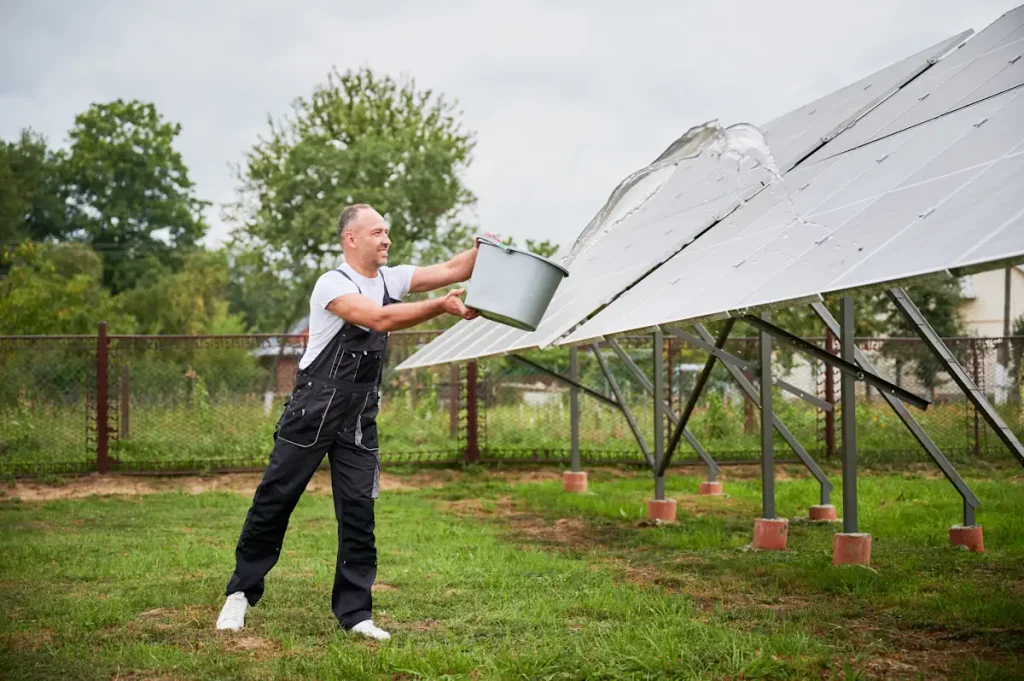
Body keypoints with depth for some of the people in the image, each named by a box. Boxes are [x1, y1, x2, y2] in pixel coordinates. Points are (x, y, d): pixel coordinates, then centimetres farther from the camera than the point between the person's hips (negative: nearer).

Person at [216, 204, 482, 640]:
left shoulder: (392, 279, 6)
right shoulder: (332, 285, -14)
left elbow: (452, 270, -1)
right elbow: (380, 318, -29)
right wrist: (442, 307, -33)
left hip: (359, 418, 5)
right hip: (313, 411, -5)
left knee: (359, 510, 2)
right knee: (274, 500, 4)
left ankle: (355, 612, 7)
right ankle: (242, 591, 20)